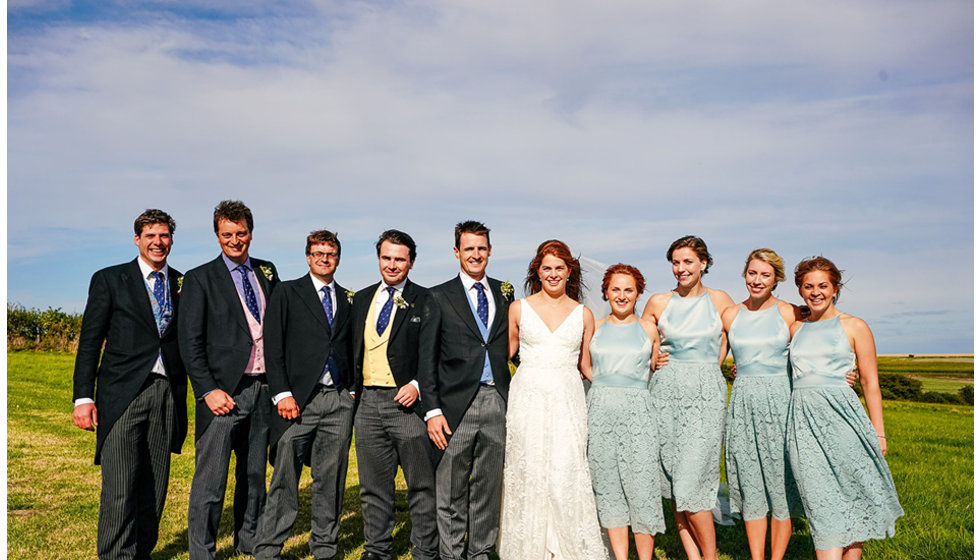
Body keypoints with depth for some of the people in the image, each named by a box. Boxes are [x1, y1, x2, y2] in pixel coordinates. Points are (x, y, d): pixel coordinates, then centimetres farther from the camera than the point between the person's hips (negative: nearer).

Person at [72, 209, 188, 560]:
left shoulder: (184, 285, 12)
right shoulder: (109, 280, 5)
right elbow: (89, 342, 3)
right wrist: (83, 397, -5)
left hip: (168, 394, 3)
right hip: (123, 394, -3)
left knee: (155, 484, 8)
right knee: (120, 487, -6)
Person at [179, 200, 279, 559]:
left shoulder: (267, 272, 12)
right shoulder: (200, 278, -1)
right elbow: (189, 341, -5)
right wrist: (208, 390, -13)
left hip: (263, 389, 4)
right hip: (223, 391, -4)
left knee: (254, 473, 15)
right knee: (210, 478, -1)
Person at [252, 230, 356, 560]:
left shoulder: (346, 299, 14)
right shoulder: (287, 293, 4)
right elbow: (272, 348, -2)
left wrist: (352, 390, 7)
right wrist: (282, 394, -10)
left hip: (339, 400, 4)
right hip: (299, 399, -3)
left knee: (331, 480, 9)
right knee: (284, 480, -1)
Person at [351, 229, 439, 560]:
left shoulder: (424, 301, -1)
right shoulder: (362, 299, 14)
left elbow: (430, 352, -8)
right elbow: (354, 349, 17)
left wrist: (417, 385, -23)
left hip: (408, 400, -4)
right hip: (368, 401, 5)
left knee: (422, 484, 4)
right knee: (374, 485, 14)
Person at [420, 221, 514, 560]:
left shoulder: (505, 294, 12)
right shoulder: (440, 297, 2)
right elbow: (428, 358, -1)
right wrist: (432, 410, -8)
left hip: (498, 403, 3)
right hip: (457, 404, -3)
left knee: (488, 487, 14)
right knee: (451, 491, 5)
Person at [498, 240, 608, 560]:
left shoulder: (583, 314, 8)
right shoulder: (519, 309, 7)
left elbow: (586, 366, 14)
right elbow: (504, 353, 14)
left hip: (567, 400, 0)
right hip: (528, 399, 0)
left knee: (567, 474, -5)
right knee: (528, 474, 2)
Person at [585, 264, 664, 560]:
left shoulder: (648, 328, 7)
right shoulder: (594, 327, 8)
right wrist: (604, 381, 9)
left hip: (638, 409, -1)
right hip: (601, 409, 1)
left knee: (641, 484, -5)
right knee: (608, 486, 3)